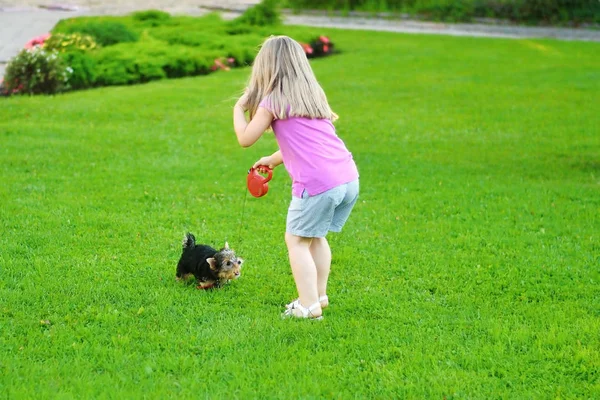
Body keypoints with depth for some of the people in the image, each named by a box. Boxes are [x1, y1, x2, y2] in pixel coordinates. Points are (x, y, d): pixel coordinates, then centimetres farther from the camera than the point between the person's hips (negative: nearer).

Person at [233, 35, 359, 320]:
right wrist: (275, 159, 42)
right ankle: (319, 295, 30)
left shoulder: (272, 101, -1)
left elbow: (245, 139, 6)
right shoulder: (313, 94, 21)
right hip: (349, 178, 7)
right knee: (316, 237, 23)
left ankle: (309, 305, 3)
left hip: (317, 183, -7)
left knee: (297, 241, 6)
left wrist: (238, 109, 21)